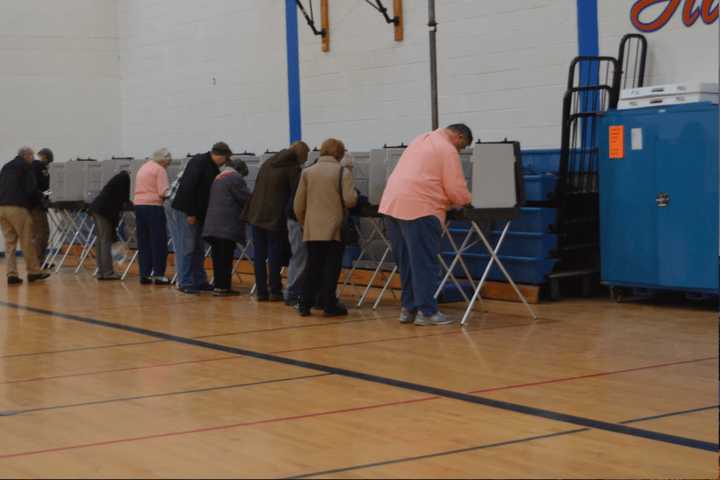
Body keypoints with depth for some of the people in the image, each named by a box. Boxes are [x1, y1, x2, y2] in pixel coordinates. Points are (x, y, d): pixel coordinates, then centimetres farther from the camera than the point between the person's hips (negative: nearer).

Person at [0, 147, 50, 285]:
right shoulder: (26, 167, 1)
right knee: (27, 241, 2)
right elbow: (32, 188, -7)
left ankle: (11, 274, 4)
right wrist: (36, 201, 10)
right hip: (17, 207, -7)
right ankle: (33, 272, 7)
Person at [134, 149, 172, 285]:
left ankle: (144, 274, 9)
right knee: (159, 242, 0)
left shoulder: (143, 168, 20)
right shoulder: (160, 170, -6)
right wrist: (169, 195, 5)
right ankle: (158, 274, -1)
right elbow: (163, 192, -15)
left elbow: (138, 190, 19)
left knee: (143, 242, 9)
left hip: (138, 205, 7)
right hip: (153, 206, -7)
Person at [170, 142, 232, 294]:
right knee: (186, 248, -6)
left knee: (198, 249, 12)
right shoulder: (199, 162, -15)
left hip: (197, 214, 9)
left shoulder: (213, 168, 13)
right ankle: (185, 283, -2)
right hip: (184, 213, -9)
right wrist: (190, 213, -21)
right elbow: (188, 188, -22)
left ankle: (200, 281, 18)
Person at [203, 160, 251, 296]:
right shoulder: (235, 178, -7)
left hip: (213, 225, 8)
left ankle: (218, 285, 13)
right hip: (228, 226, -8)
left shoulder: (218, 177, 20)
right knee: (226, 257, -6)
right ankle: (223, 287, -7)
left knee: (218, 256, 10)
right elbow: (246, 198, -10)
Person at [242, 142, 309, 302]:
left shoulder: (267, 164, 15)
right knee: (275, 254, 1)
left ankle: (261, 291, 9)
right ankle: (274, 291, 3)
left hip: (257, 215, 6)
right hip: (276, 217, -6)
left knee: (259, 254, 7)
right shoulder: (293, 168, -8)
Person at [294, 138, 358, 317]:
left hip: (312, 230, 4)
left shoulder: (308, 172, 7)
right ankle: (329, 305, 1)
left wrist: (304, 223, 22)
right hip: (334, 229, -4)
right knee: (331, 267, 2)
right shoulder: (343, 172, -4)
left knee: (313, 267, 11)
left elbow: (298, 205, 8)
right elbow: (350, 200, -12)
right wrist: (354, 190, 9)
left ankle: (305, 304, 10)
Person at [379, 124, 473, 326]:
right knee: (425, 262, -3)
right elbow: (456, 189, -7)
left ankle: (408, 308, 17)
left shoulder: (422, 139, 22)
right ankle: (427, 311, -1)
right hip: (418, 208, -9)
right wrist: (468, 201, 14)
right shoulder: (448, 150, -4)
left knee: (406, 262, 14)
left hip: (391, 204, 9)